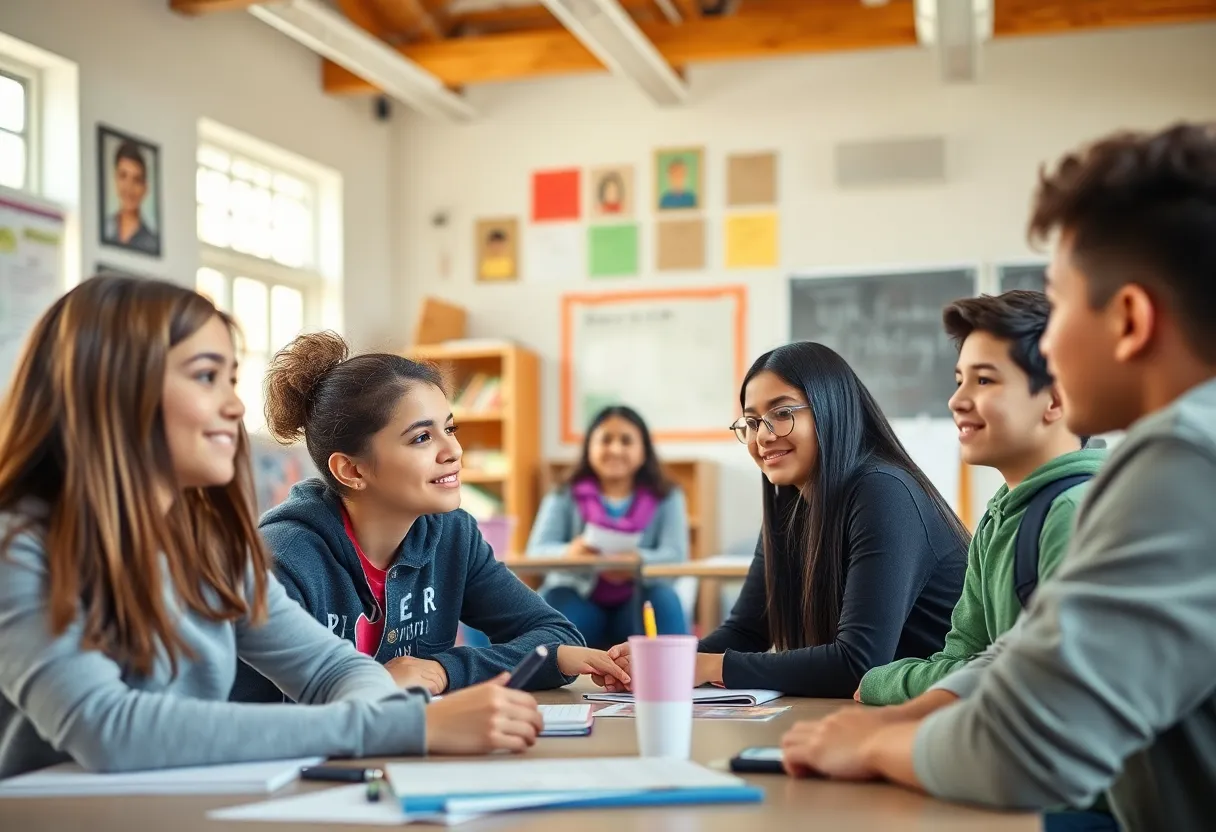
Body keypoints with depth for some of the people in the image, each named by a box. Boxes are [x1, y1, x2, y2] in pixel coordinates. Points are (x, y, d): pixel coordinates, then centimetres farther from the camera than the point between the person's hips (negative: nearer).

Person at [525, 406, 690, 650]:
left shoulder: (666, 499, 4)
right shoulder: (565, 498, 4)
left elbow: (675, 555, -11)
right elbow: (537, 550, -8)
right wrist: (570, 552, -33)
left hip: (638, 605, 0)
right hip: (581, 602, 0)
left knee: (663, 598, -32)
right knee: (554, 602, -31)